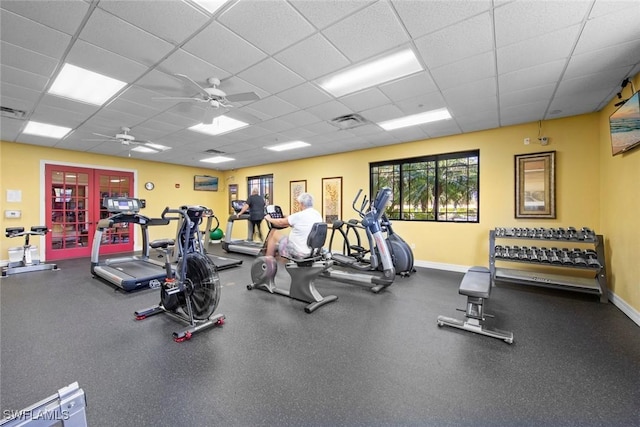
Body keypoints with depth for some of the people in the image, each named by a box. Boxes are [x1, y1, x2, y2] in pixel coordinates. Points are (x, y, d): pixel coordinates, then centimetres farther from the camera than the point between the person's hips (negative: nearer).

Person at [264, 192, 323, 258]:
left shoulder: (299, 216, -19)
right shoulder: (319, 215, 2)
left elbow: (281, 223, -4)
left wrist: (269, 219, 15)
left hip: (298, 252, -8)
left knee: (274, 233, 9)